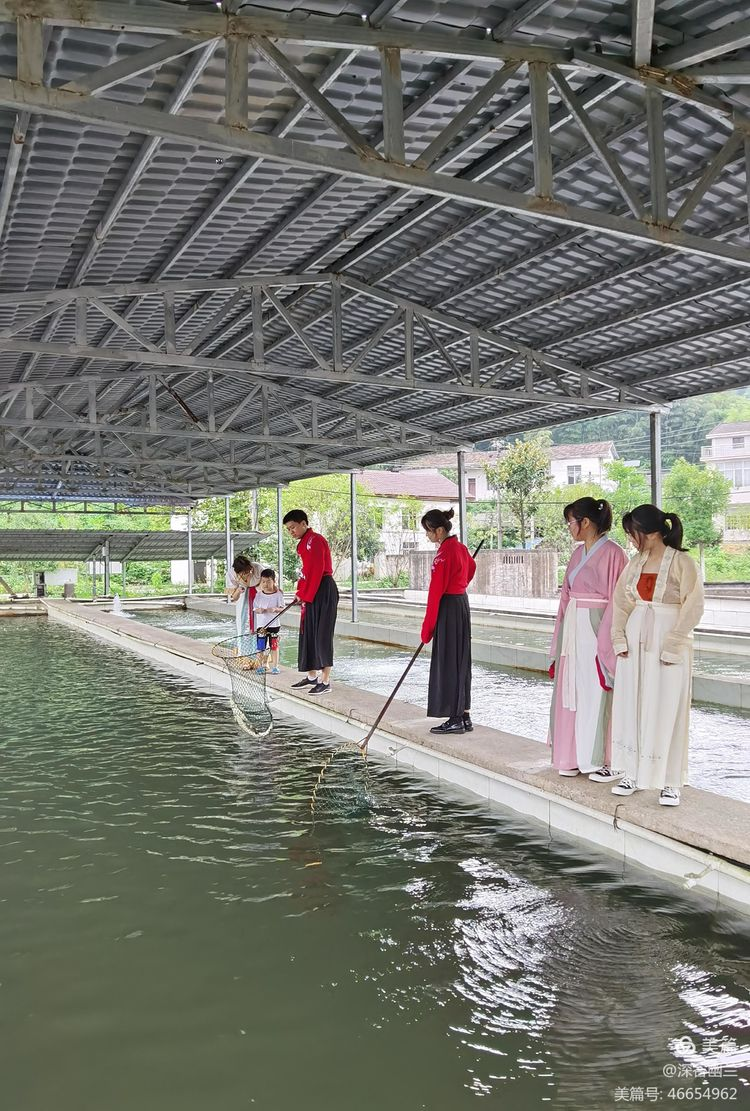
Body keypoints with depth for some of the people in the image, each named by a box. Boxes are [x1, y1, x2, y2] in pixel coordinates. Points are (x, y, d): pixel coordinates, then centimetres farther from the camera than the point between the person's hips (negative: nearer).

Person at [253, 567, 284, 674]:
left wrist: (275, 609, -24)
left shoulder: (278, 594, -4)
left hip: (274, 625, -1)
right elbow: (255, 609, 3)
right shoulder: (259, 595, 2)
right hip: (261, 625, 1)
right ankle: (261, 666, 17)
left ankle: (275, 666, 18)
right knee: (260, 647, 4)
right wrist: (259, 610, -19)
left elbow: (282, 608, -5)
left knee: (274, 646, 7)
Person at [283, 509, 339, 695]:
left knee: (322, 635, -8)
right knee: (308, 634, 14)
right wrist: (300, 593, 10)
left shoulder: (315, 540, -15)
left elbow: (317, 571, -20)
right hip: (310, 593, 10)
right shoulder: (304, 543, 16)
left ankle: (325, 682, -4)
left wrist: (305, 595, -16)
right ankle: (312, 676, 24)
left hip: (323, 591, -10)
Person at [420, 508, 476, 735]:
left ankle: (455, 720, 2)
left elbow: (436, 591, -19)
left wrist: (428, 627, -16)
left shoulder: (444, 553, -19)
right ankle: (464, 717, 18)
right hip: (462, 604, 9)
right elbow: (471, 567, 31)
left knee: (448, 663, -2)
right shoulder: (460, 547, 9)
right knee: (461, 661, 13)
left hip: (448, 609, -9)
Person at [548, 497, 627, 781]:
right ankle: (574, 757, 19)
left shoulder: (612, 553, -12)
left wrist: (606, 640, -17)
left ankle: (605, 760, 8)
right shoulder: (578, 553, 12)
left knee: (597, 694, -2)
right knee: (571, 692, 10)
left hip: (597, 628, -8)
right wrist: (561, 636, 13)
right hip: (572, 630, 8)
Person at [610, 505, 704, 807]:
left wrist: (672, 646, -14)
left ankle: (670, 782, 13)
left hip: (668, 643, -5)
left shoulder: (683, 563, -11)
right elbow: (620, 600, 11)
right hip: (636, 641, 5)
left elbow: (693, 607, -13)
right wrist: (619, 637, 3)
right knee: (631, 708, 8)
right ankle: (634, 774, 21)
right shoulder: (636, 562, 5)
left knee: (666, 712, 1)